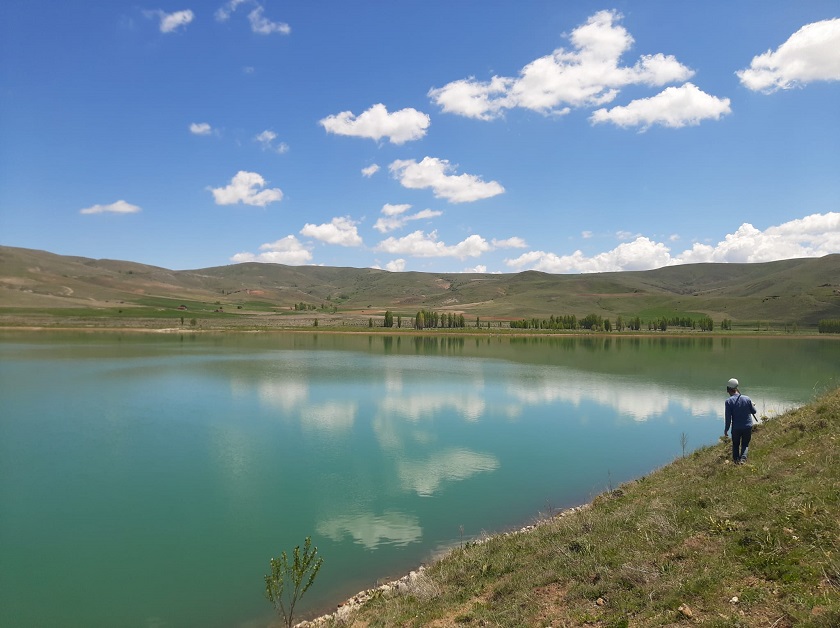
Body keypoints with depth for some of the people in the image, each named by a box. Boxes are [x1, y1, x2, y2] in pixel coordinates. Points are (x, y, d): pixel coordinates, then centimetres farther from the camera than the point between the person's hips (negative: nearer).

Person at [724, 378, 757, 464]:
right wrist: (753, 406, 27)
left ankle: (736, 459, 19)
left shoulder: (729, 401, -13)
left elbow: (728, 417, -11)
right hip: (748, 426, 2)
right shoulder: (747, 398, -6)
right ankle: (743, 457, -5)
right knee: (745, 444, 15)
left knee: (735, 444, 19)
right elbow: (753, 411, 5)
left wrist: (726, 429, -2)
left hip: (736, 428, -2)